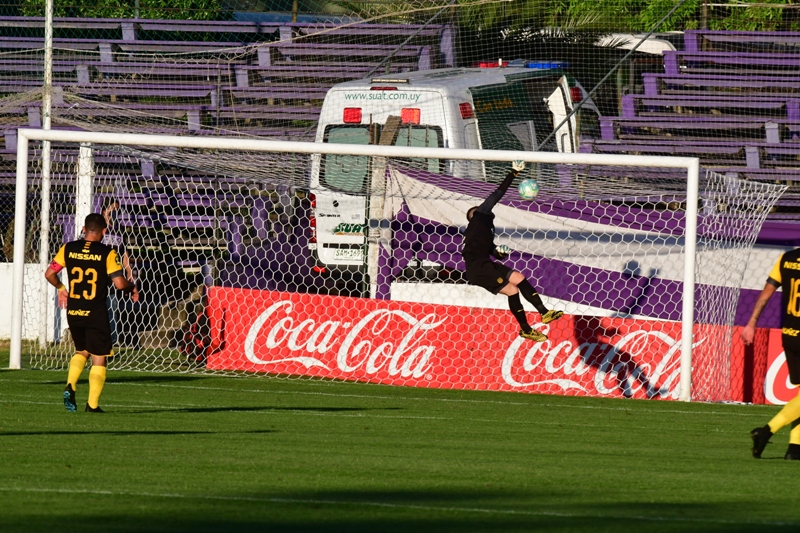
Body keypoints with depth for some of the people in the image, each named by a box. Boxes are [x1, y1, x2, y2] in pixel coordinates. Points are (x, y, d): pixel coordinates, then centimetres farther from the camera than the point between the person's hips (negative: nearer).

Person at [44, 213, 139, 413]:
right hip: (96, 314, -4)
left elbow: (49, 273, 4)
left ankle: (70, 386, 1)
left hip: (73, 313, 4)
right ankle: (93, 404, 0)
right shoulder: (107, 253, -10)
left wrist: (61, 288, 23)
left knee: (82, 351, 24)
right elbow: (119, 283, -14)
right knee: (99, 358, 6)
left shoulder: (68, 249, 0)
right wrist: (132, 288, 8)